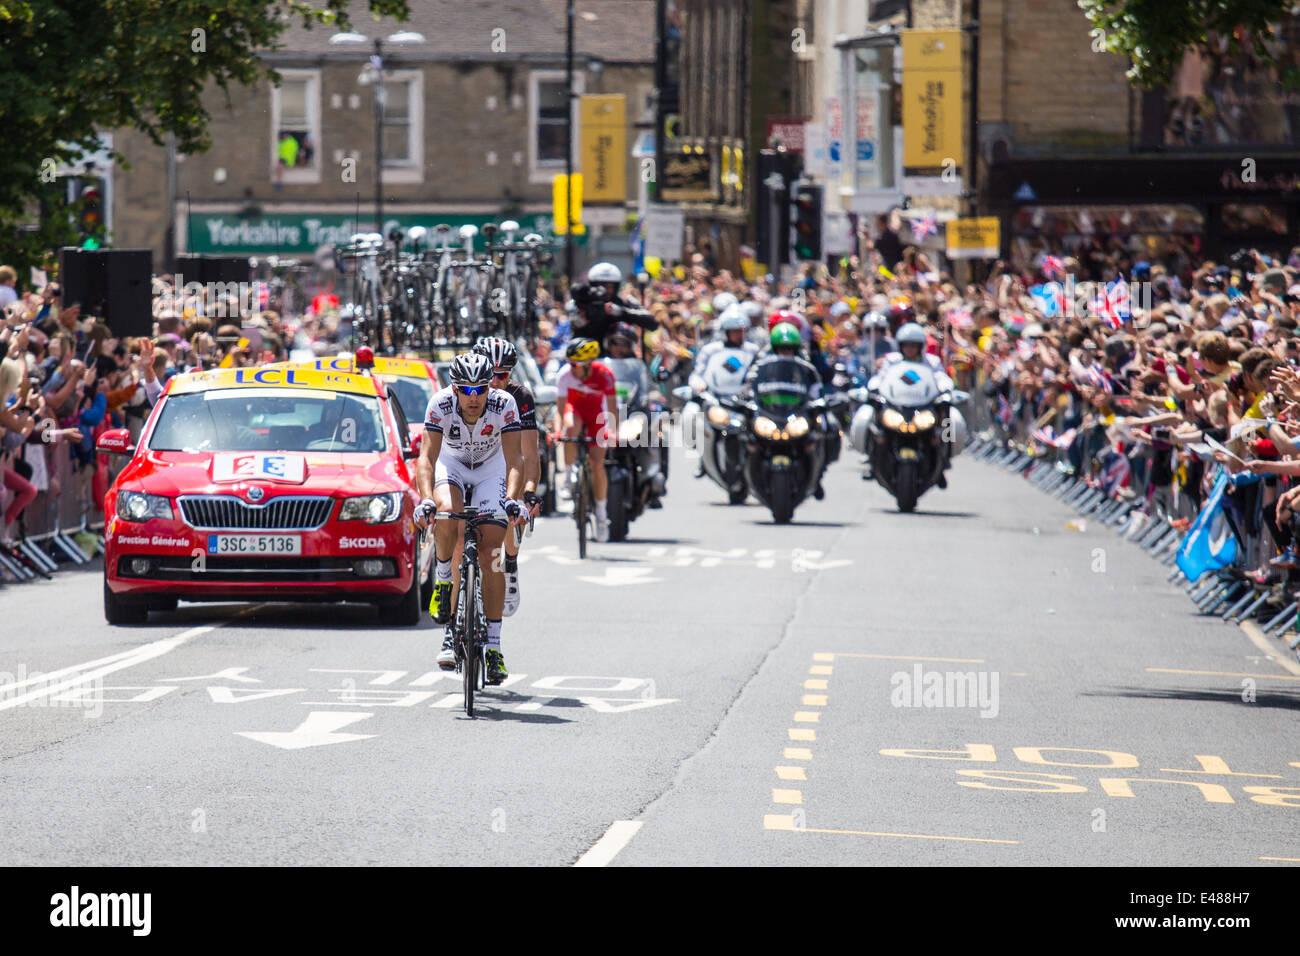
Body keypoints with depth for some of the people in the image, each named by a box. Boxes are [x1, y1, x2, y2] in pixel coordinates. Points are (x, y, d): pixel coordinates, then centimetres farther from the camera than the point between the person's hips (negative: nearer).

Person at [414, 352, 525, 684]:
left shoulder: (504, 404, -28)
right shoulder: (440, 404, -29)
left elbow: (514, 458, -32)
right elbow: (427, 457, -33)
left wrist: (513, 499, -48)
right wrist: (426, 499, -49)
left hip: (490, 469, 0)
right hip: (451, 463, 0)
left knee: (489, 555, -11)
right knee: (447, 512, -35)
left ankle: (493, 644, -5)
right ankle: (442, 581, -9)